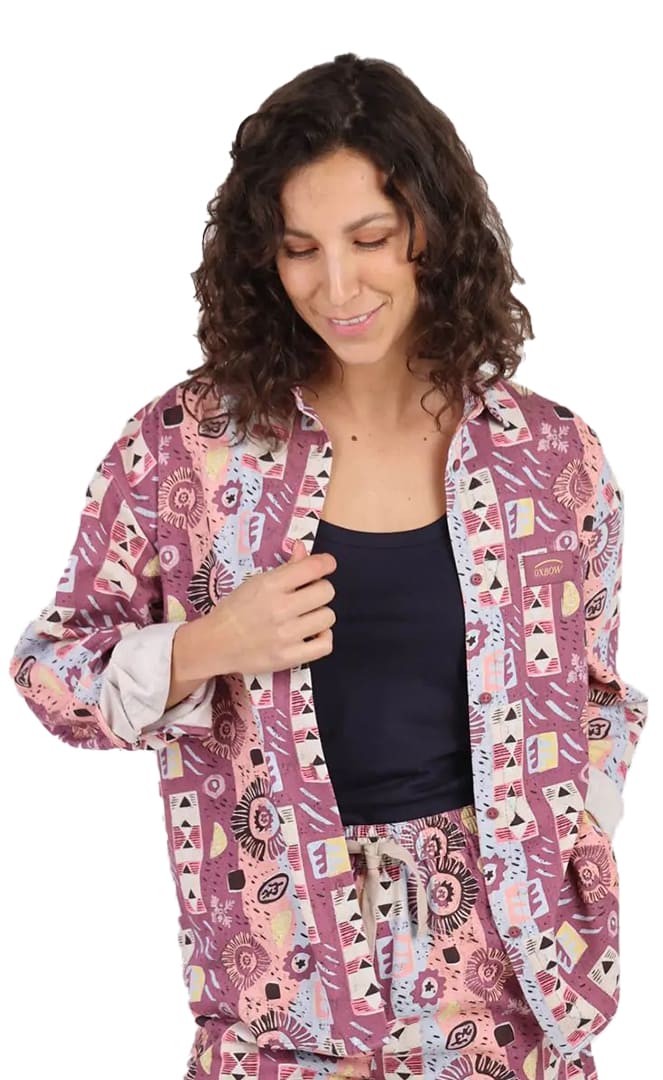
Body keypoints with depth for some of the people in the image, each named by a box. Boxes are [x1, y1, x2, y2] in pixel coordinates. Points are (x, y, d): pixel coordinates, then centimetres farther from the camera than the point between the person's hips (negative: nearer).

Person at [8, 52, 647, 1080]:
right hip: (285, 986, -1)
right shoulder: (185, 446, -8)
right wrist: (204, 650, -17)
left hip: (505, 972, 2)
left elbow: (598, 702, 9)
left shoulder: (552, 455, -3)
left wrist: (576, 903, 1)